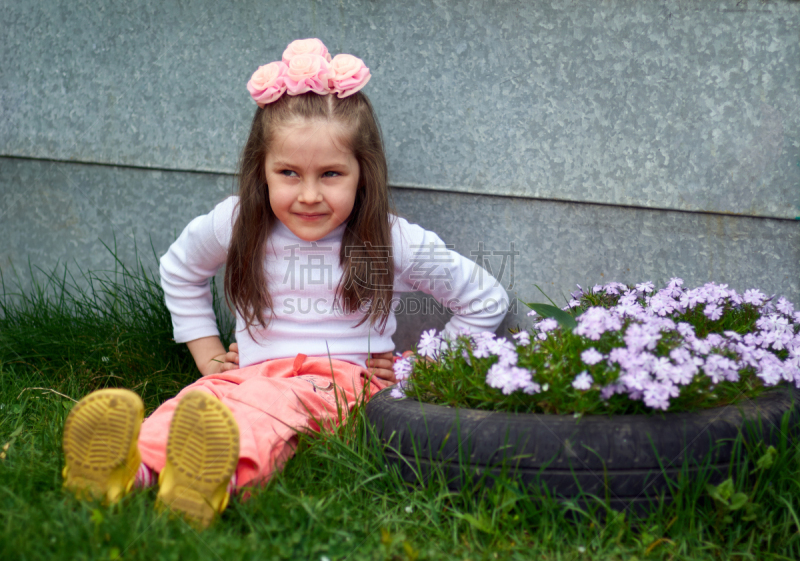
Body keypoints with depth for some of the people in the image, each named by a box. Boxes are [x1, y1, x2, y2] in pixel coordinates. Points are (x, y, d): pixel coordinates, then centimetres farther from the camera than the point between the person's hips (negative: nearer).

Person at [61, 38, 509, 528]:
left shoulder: (395, 243, 0)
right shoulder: (238, 226, 7)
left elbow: (487, 301, 11)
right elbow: (179, 269, 29)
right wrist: (208, 353, 19)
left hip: (343, 378, -2)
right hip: (254, 372, 3)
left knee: (278, 404, -40)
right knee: (204, 397, -36)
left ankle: (222, 476, -71)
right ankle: (133, 466, -65)